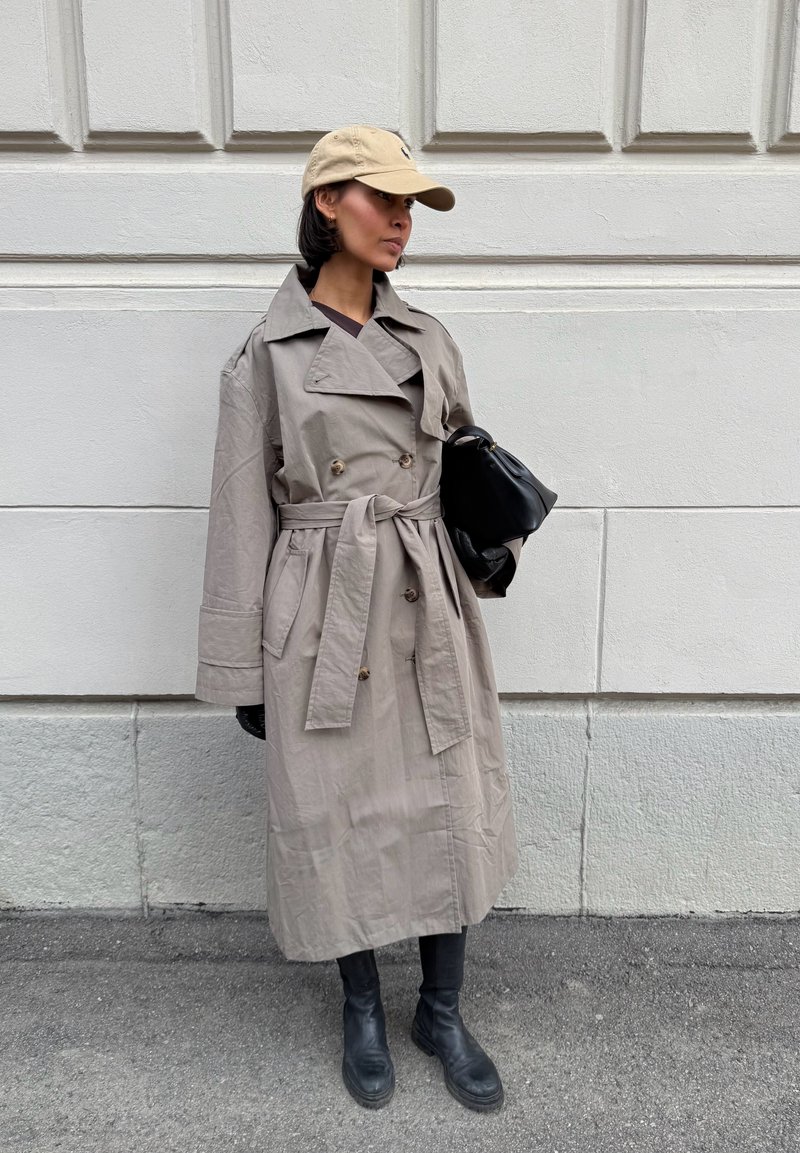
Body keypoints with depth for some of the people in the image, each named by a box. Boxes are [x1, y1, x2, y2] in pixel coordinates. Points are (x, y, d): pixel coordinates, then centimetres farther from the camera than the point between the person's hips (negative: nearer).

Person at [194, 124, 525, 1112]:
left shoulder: (427, 339, 8)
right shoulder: (265, 354, -3)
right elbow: (242, 518, -2)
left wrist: (495, 542, -1)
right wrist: (242, 670, -2)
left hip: (428, 609, 4)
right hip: (322, 616, -3)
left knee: (450, 811, 9)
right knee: (337, 817, 10)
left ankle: (441, 1011, 33)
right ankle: (363, 1009, 36)